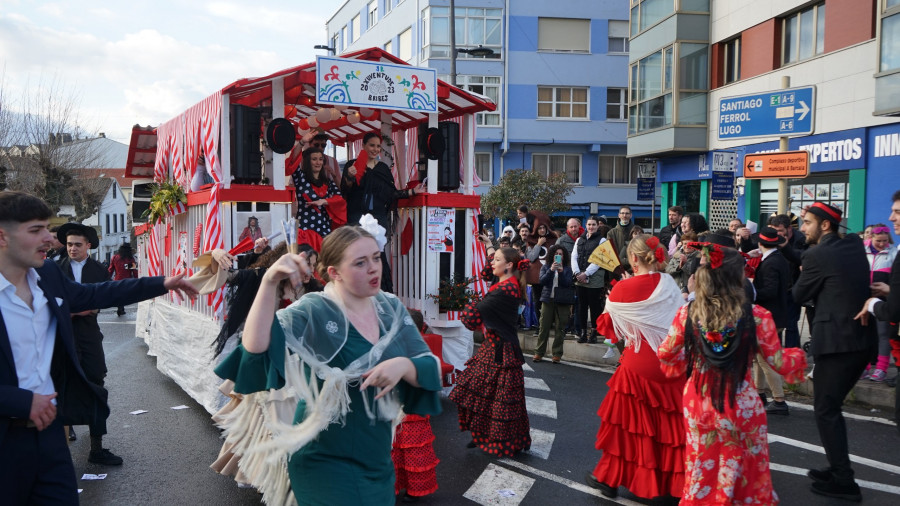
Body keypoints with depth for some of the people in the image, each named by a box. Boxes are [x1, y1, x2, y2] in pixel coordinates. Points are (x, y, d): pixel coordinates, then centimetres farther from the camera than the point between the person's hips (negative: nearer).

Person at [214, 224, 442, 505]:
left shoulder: (392, 308, -1)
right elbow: (256, 347, -34)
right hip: (325, 460, -6)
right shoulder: (312, 312, -18)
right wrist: (269, 282, -44)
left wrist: (403, 365, -25)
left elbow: (430, 369, -4)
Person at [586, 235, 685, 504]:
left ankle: (610, 478, 24)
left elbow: (607, 328, 0)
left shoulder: (624, 288, -11)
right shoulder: (669, 284, -3)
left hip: (638, 365, -3)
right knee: (669, 425, 11)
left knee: (627, 422, 11)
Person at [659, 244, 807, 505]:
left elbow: (665, 355, 0)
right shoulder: (757, 316, -17)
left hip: (698, 404, 2)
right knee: (746, 472, 19)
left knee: (701, 472, 20)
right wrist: (797, 355, 16)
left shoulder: (687, 313, -11)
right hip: (742, 406, -2)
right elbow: (780, 364, -6)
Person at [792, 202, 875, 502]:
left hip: (836, 341, -8)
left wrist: (804, 273, 15)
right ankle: (838, 468, 25)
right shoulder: (854, 245, 10)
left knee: (825, 409, -1)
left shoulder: (817, 255, -13)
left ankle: (843, 482, 1)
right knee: (832, 405, 18)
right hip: (863, 339, 8)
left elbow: (799, 295, -3)